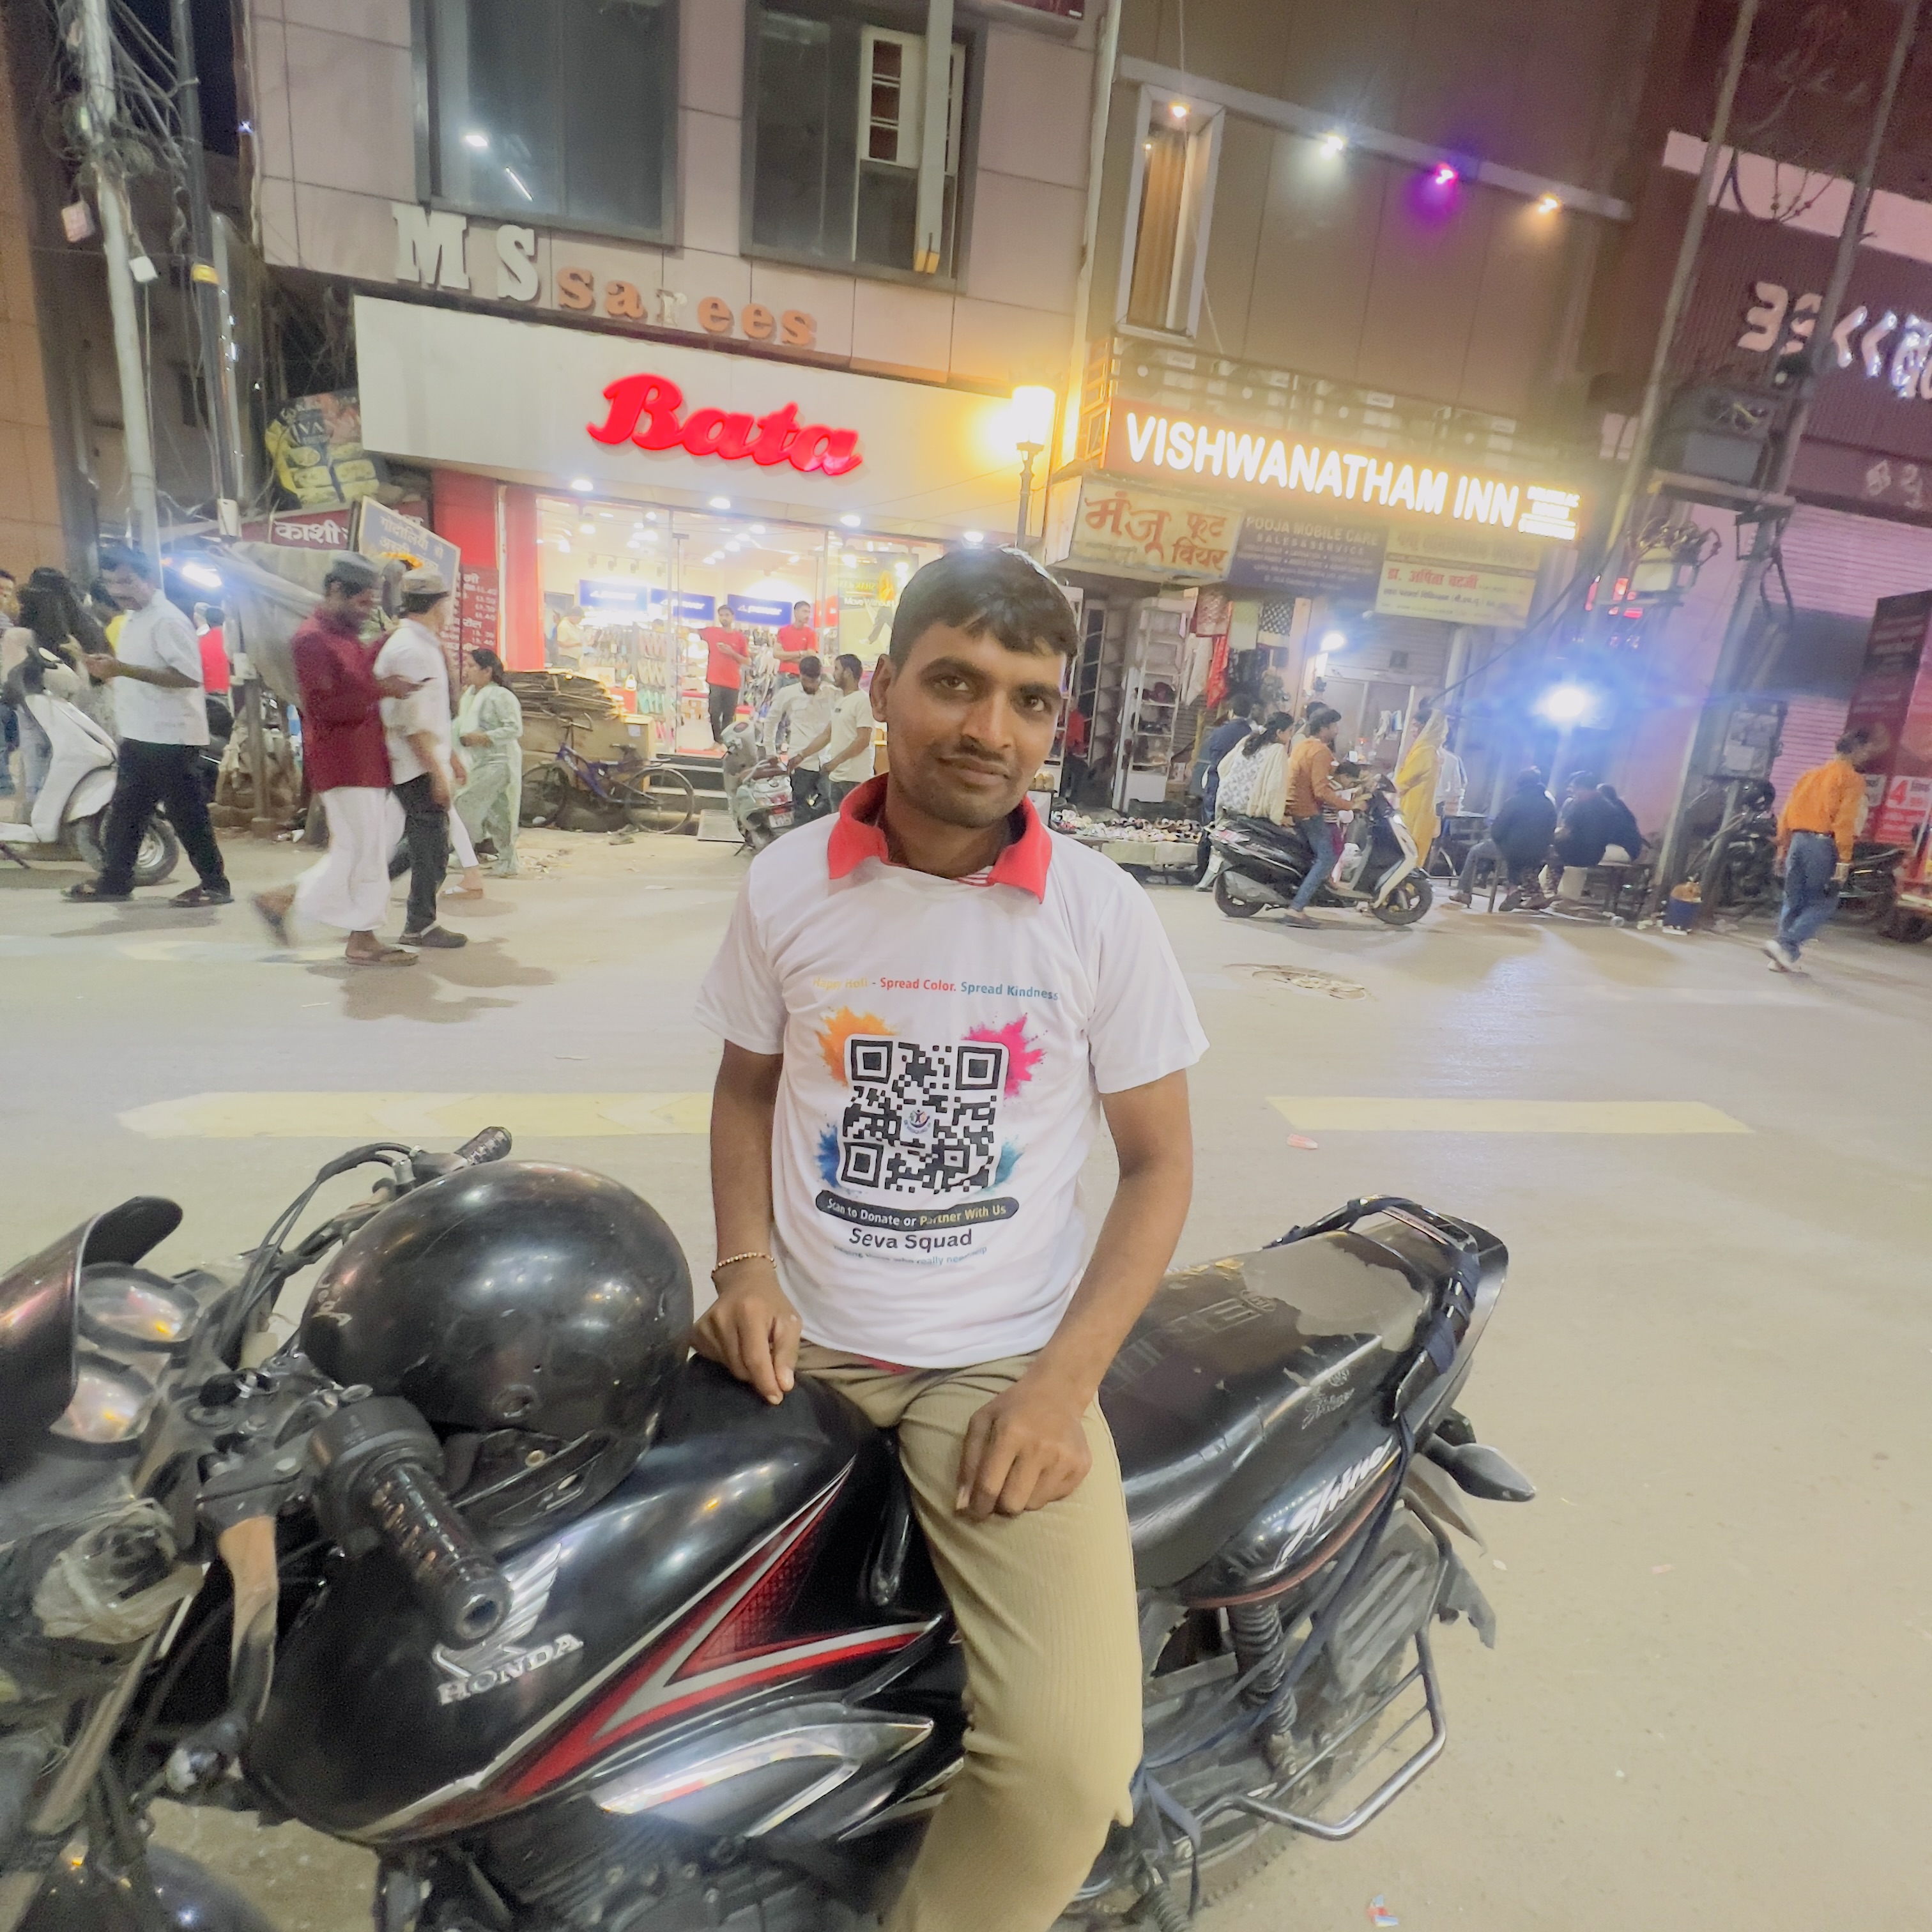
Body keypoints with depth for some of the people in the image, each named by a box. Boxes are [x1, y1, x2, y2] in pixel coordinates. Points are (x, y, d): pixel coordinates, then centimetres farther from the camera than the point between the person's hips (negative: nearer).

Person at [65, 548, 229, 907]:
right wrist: (110, 668, 8)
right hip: (139, 736, 10)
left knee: (188, 815, -4)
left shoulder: (167, 621, -14)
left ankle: (215, 884, 4)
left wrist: (123, 669, -25)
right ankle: (115, 879, 25)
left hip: (171, 738, -10)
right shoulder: (133, 620, 17)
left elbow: (189, 676, -24)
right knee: (125, 812, 15)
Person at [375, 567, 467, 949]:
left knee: (421, 842, 15)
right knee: (431, 847, -1)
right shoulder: (410, 649, -17)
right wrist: (437, 771, -22)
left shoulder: (423, 644, 15)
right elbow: (412, 721, -22)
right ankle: (421, 926, 10)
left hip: (428, 762, 10)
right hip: (419, 768, -10)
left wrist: (451, 754, 24)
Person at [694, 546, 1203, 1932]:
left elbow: (1161, 1159, -2)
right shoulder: (788, 883, 0)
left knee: (1071, 1760, -18)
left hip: (1007, 1357, -2)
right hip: (796, 1340, 3)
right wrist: (746, 1268, -5)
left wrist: (1062, 1384, -12)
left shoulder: (1105, 913, -6)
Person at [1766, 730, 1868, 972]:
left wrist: (1783, 847, 19)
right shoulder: (1853, 778, -4)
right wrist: (1844, 860, -14)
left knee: (1793, 901, 10)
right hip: (1823, 844, -6)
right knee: (1824, 903, 2)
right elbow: (1845, 821, -13)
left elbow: (1787, 812, 14)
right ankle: (1786, 944, -14)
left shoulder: (1812, 774, 16)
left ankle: (1784, 957, 9)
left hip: (1798, 840, 6)